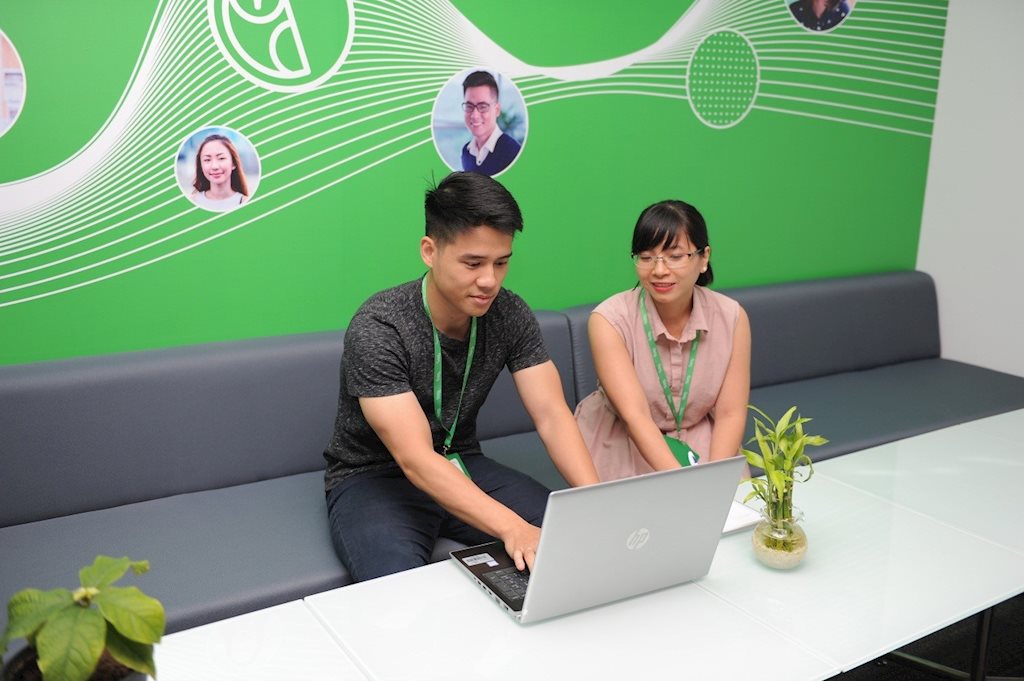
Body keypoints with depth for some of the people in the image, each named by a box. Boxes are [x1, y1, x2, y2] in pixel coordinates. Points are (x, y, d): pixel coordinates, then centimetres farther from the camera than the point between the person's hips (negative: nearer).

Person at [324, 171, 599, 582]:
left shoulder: (509, 314, -8)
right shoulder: (377, 330, -25)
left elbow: (552, 416, -12)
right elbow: (417, 461, -32)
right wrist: (513, 528, -43)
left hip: (461, 468, 5)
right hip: (373, 479, -5)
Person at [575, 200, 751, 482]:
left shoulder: (732, 317, -9)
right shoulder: (609, 320, -19)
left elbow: (730, 414, -9)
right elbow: (634, 416, -26)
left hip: (701, 445, 3)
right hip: (622, 446, -2)